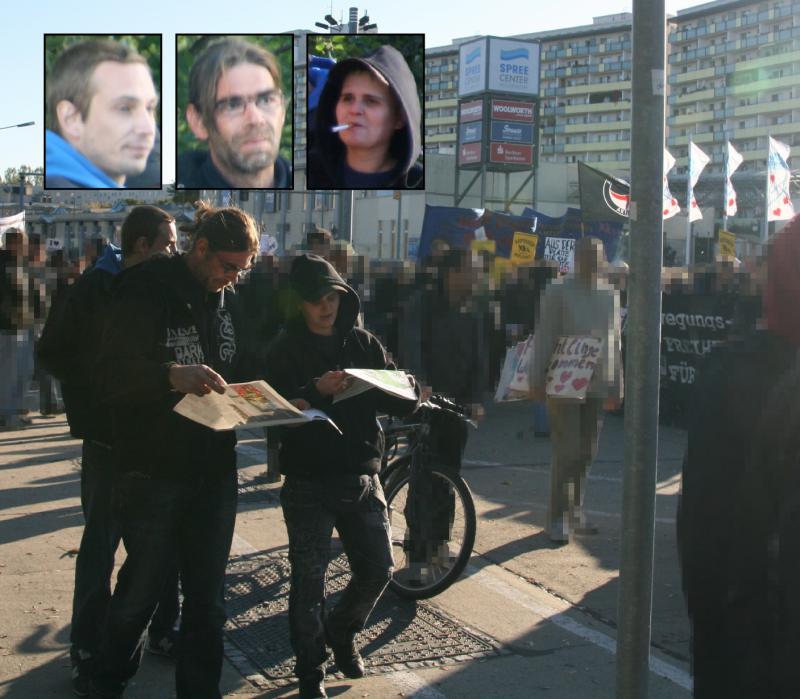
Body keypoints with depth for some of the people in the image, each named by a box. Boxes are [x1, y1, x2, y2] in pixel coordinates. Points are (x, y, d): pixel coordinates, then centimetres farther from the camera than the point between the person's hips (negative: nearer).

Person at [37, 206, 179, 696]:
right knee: (101, 543, 5)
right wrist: (99, 389, -11)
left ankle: (165, 629, 30)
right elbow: (52, 353, -5)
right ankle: (87, 650, 16)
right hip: (110, 436, -4)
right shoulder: (95, 289, -9)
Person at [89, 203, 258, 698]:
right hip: (153, 468, -5)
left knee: (208, 597, 10)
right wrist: (172, 376, -34)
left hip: (214, 470, 5)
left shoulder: (228, 302, 10)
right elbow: (112, 377, -17)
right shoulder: (147, 292, -9)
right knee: (142, 589, 6)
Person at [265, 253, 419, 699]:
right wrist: (314, 392, -30)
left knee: (378, 569, 6)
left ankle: (342, 632, 34)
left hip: (362, 478, 3)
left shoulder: (365, 344, 9)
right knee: (310, 580, -1)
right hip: (309, 482, -3)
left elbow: (400, 404, 5)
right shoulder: (286, 350, -1)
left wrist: (412, 395, -18)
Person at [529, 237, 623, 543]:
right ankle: (558, 519, 2)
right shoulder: (558, 291, -4)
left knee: (586, 453, 9)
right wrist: (537, 381, -10)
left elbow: (615, 342, 15)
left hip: (596, 386, 5)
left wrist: (616, 386, 12)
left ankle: (575, 513, 21)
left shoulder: (611, 294, 11)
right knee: (567, 452, -6)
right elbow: (543, 338, -6)